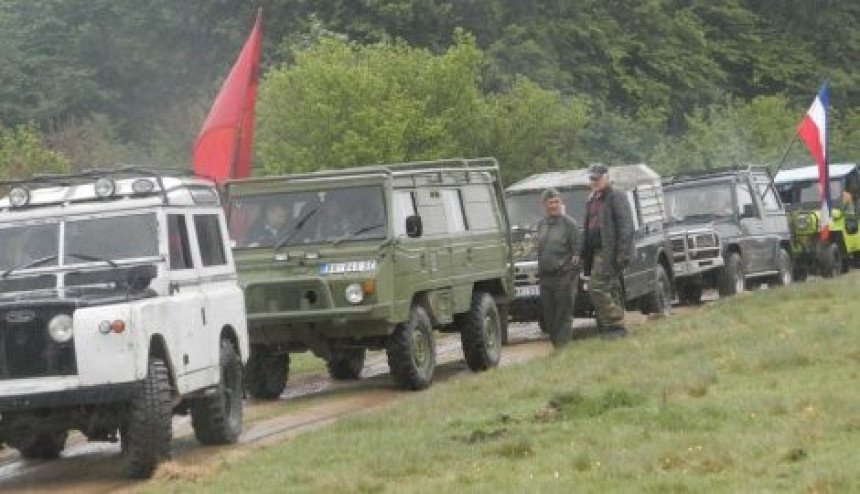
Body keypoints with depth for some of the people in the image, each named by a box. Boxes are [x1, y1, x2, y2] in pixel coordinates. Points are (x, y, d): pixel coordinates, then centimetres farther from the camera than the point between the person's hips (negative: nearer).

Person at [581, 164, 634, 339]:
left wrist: (623, 254, -21)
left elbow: (626, 227, -13)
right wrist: (585, 254, 15)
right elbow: (588, 230, 23)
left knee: (596, 288, -16)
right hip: (597, 252, 9)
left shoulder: (616, 198, -6)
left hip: (610, 252, -9)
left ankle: (616, 325, -13)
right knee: (611, 291, 10)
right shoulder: (591, 202, 20)